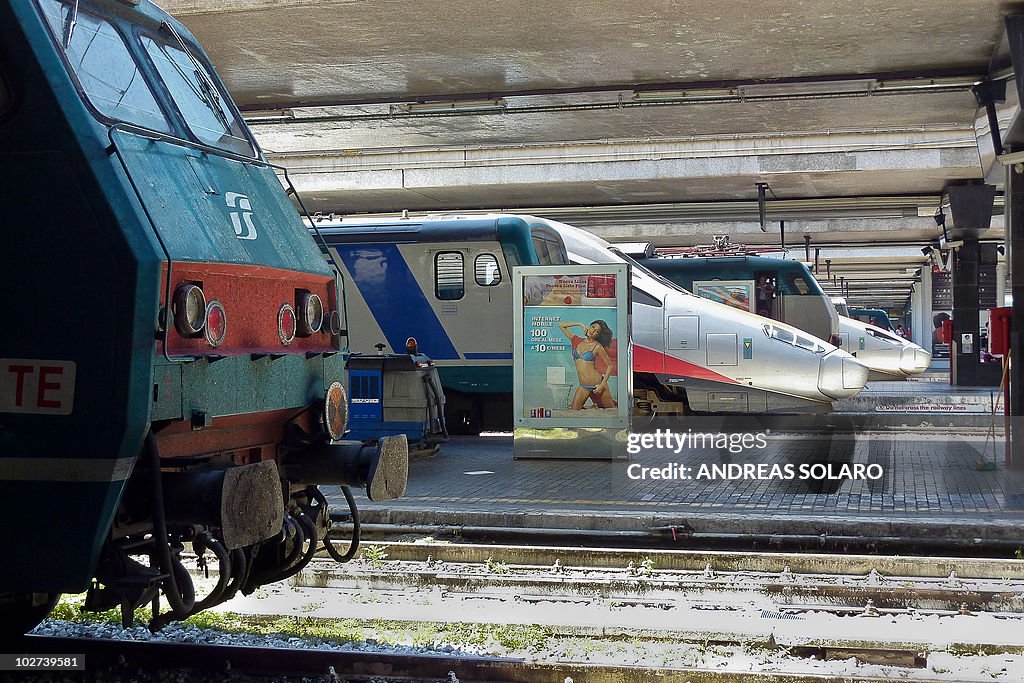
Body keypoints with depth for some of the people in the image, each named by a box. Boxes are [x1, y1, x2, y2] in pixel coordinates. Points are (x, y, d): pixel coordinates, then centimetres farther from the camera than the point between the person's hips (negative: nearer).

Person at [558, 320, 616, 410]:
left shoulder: (597, 346, -8)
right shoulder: (577, 341, 4)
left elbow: (609, 365, -4)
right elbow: (561, 325, 9)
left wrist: (602, 384, -12)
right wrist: (580, 324, 2)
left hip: (597, 384, -4)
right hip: (584, 387, 4)